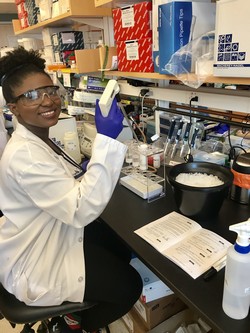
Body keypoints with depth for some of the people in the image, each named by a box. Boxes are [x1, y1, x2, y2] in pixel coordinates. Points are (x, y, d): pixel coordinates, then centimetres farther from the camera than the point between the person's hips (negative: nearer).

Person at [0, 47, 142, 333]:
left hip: (54, 234, 10)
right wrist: (106, 139, -40)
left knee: (123, 252, 19)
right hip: (33, 260, -9)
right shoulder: (23, 155, -31)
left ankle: (78, 309, 40)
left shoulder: (37, 140, 2)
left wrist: (82, 174, -5)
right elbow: (82, 209, -38)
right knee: (128, 286, -4)